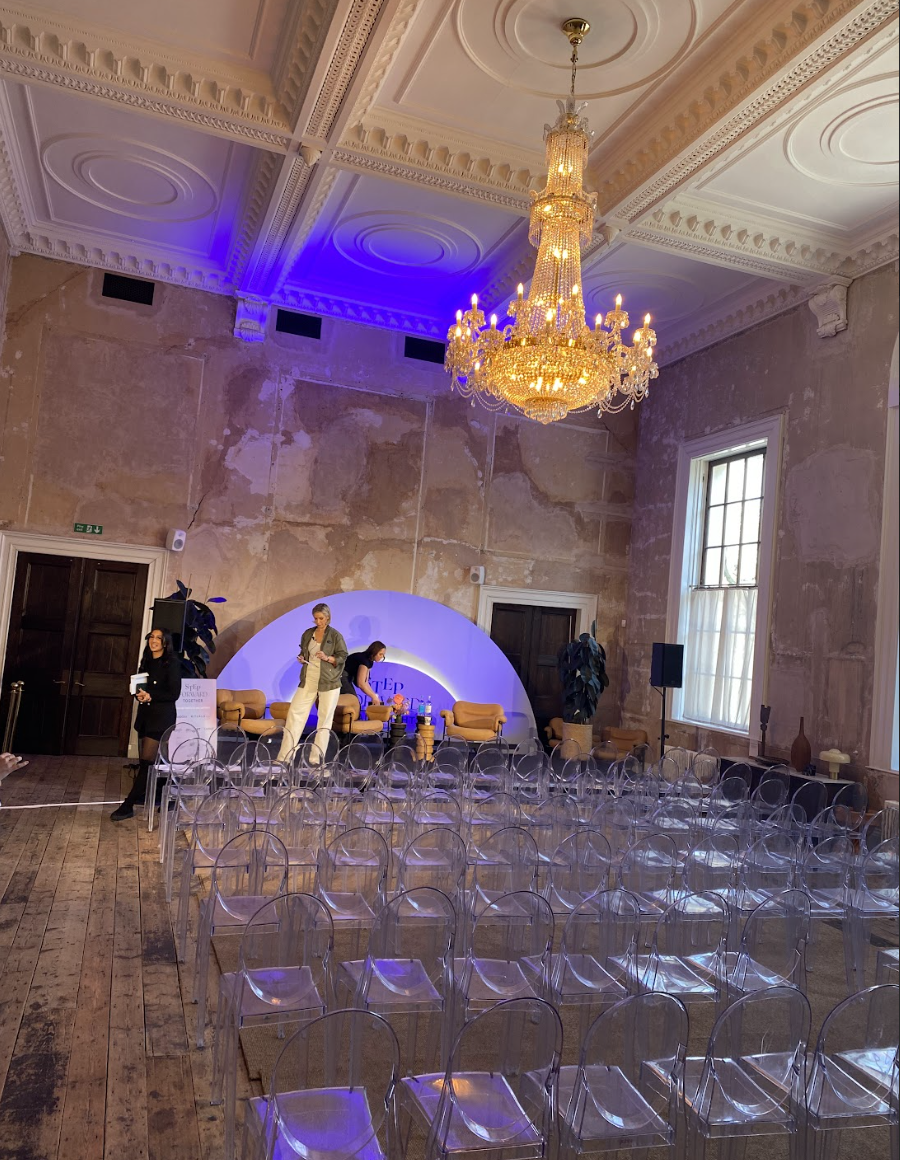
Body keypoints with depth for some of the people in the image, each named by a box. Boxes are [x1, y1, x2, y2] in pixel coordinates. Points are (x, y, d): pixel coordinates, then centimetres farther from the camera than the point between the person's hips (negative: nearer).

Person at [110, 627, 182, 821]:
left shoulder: (172, 663, -7)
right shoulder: (146, 662, 13)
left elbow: (174, 693, -11)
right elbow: (138, 686, 17)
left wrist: (151, 696, -20)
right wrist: (139, 695, -5)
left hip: (162, 716, -8)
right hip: (145, 714, 8)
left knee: (147, 761, -9)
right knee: (145, 760, 10)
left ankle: (128, 806, -10)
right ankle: (163, 794, 25)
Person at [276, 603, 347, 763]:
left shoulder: (335, 635, -3)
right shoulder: (307, 634, 11)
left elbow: (343, 656, -3)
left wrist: (327, 658, -19)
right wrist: (301, 658, 0)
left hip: (328, 682, -4)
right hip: (308, 680, 4)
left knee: (325, 719, 0)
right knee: (295, 713, -2)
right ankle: (283, 757, 1)